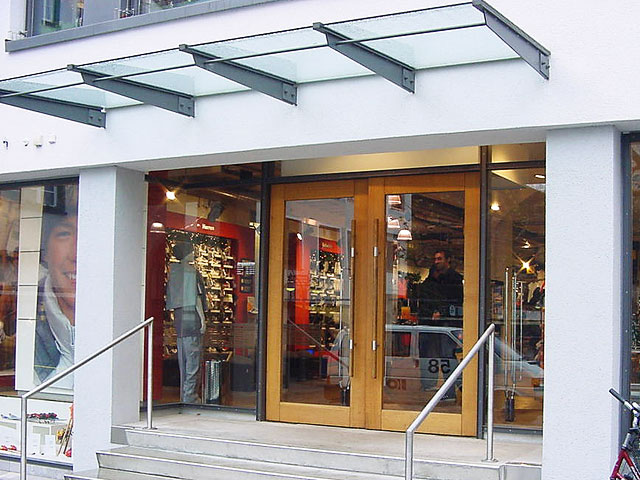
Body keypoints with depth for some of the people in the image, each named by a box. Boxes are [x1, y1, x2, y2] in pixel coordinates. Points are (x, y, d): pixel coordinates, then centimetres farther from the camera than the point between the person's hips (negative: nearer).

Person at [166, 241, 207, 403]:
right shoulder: (192, 271, -10)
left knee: (183, 361, 13)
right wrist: (202, 317, -11)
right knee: (193, 361, -4)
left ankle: (184, 395, 17)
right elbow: (196, 297, -14)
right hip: (192, 319, -8)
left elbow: (171, 299, 14)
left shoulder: (173, 271, 12)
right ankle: (190, 397, -4)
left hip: (179, 319, 8)